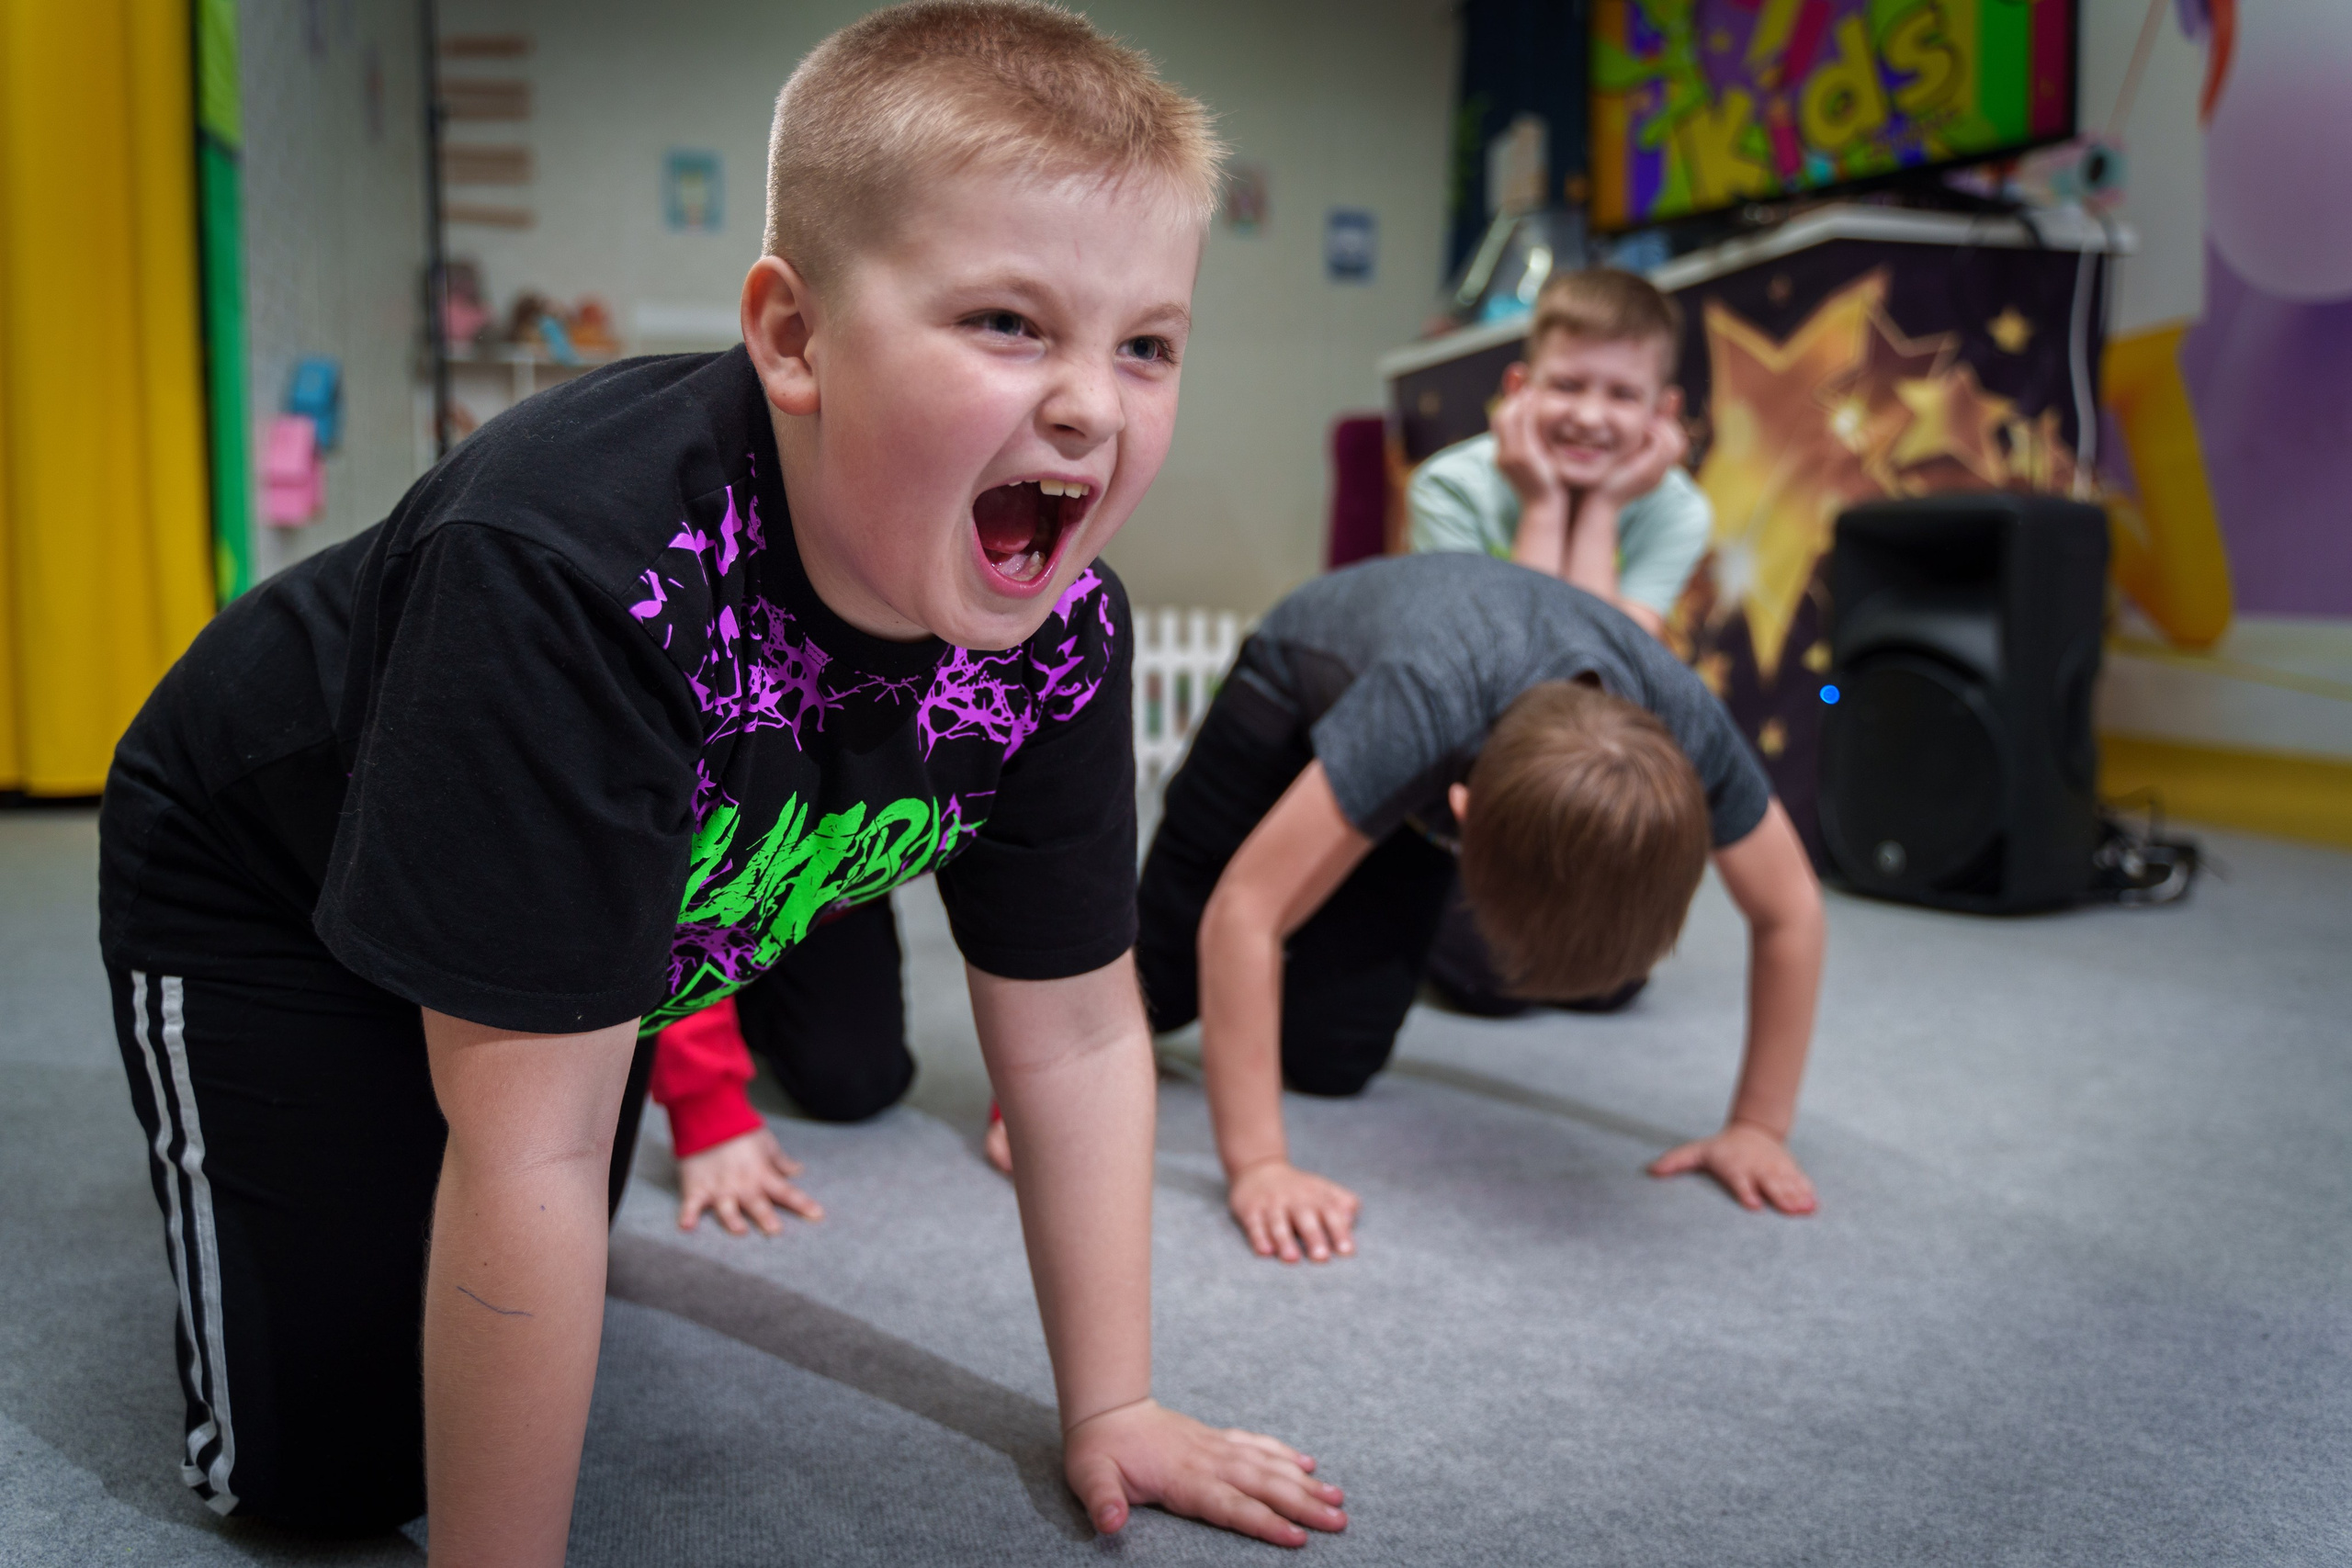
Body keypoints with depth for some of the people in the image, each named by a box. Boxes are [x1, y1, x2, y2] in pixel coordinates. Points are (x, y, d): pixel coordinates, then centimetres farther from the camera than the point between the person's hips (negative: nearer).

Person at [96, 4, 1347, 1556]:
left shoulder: (1053, 627, -25)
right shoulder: (578, 571, -44)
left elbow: (1077, 1031, -13)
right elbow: (533, 1148, -39)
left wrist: (1112, 1412, -8)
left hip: (569, 918, 5)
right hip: (264, 887, -5)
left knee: (549, 1322, 22)